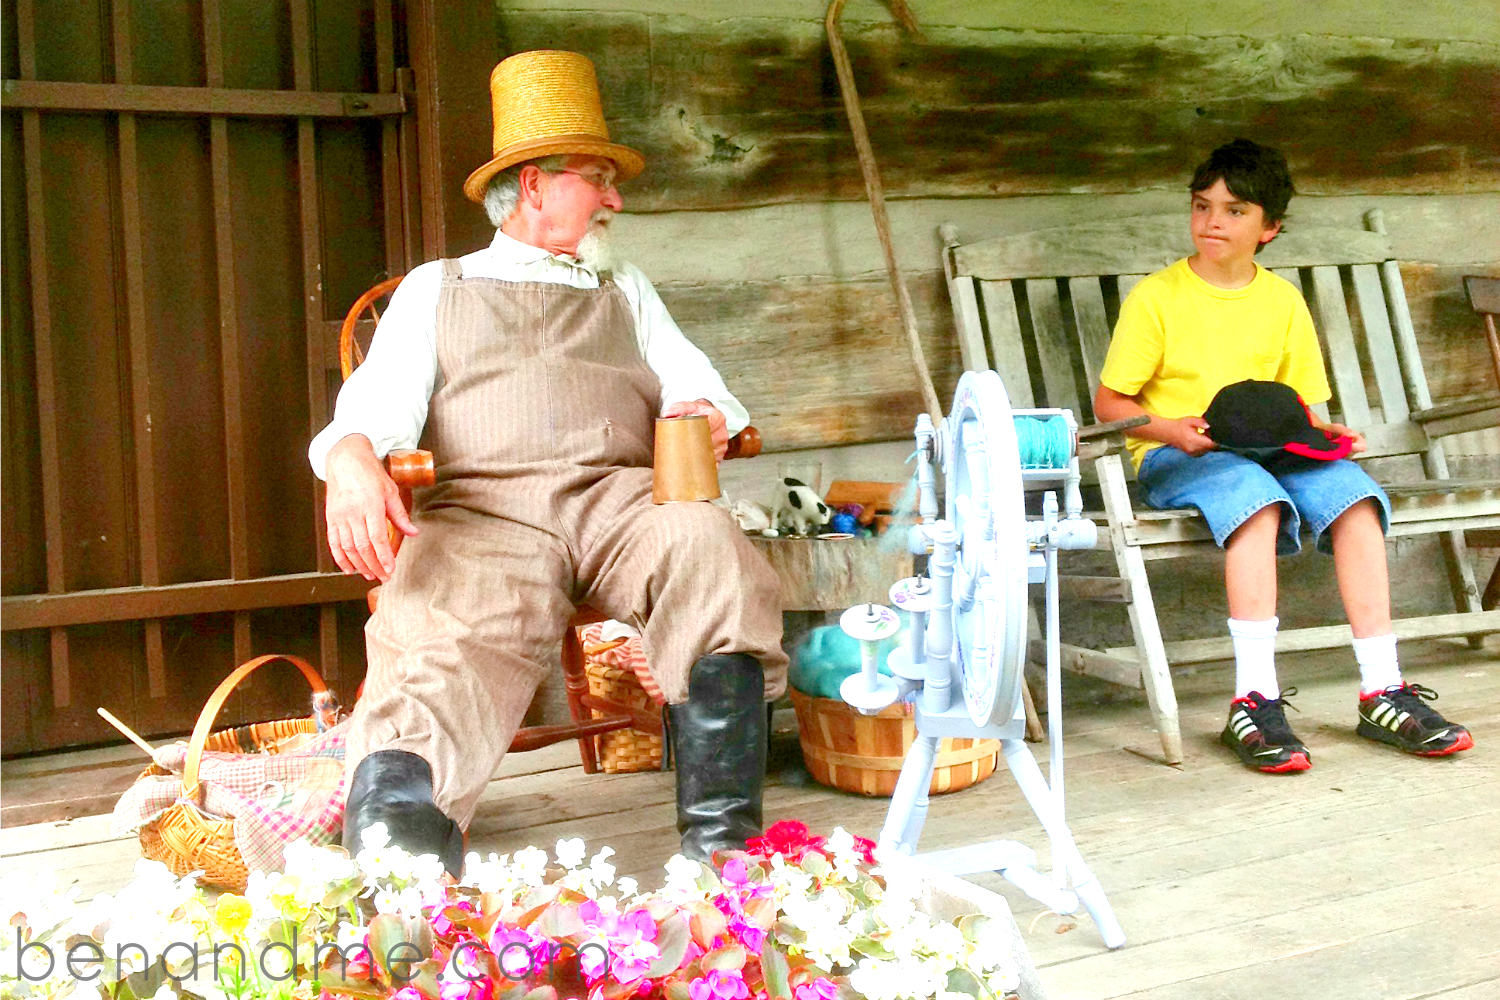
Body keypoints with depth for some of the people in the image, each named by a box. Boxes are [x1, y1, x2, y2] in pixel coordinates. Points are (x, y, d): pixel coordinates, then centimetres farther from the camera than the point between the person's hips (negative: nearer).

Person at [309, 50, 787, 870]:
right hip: (481, 507, -2)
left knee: (705, 542, -34)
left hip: (617, 495, 2)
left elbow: (689, 378, 21)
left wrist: (705, 413, -7)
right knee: (448, 649, -35)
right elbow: (377, 401, 8)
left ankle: (722, 846, -36)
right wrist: (353, 463, -18)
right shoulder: (436, 289, 24)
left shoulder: (625, 290, 34)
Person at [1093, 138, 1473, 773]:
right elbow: (1108, 402, 0)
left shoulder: (1284, 301, 14)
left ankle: (1382, 691, -20)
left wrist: (1327, 433, -5)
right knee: (1255, 495, -37)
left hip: (1270, 452, 4)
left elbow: (1298, 406, 17)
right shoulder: (1155, 297, 1)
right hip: (1174, 459, -4)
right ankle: (1254, 700, -39)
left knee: (1352, 492, -25)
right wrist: (1169, 428, -18)